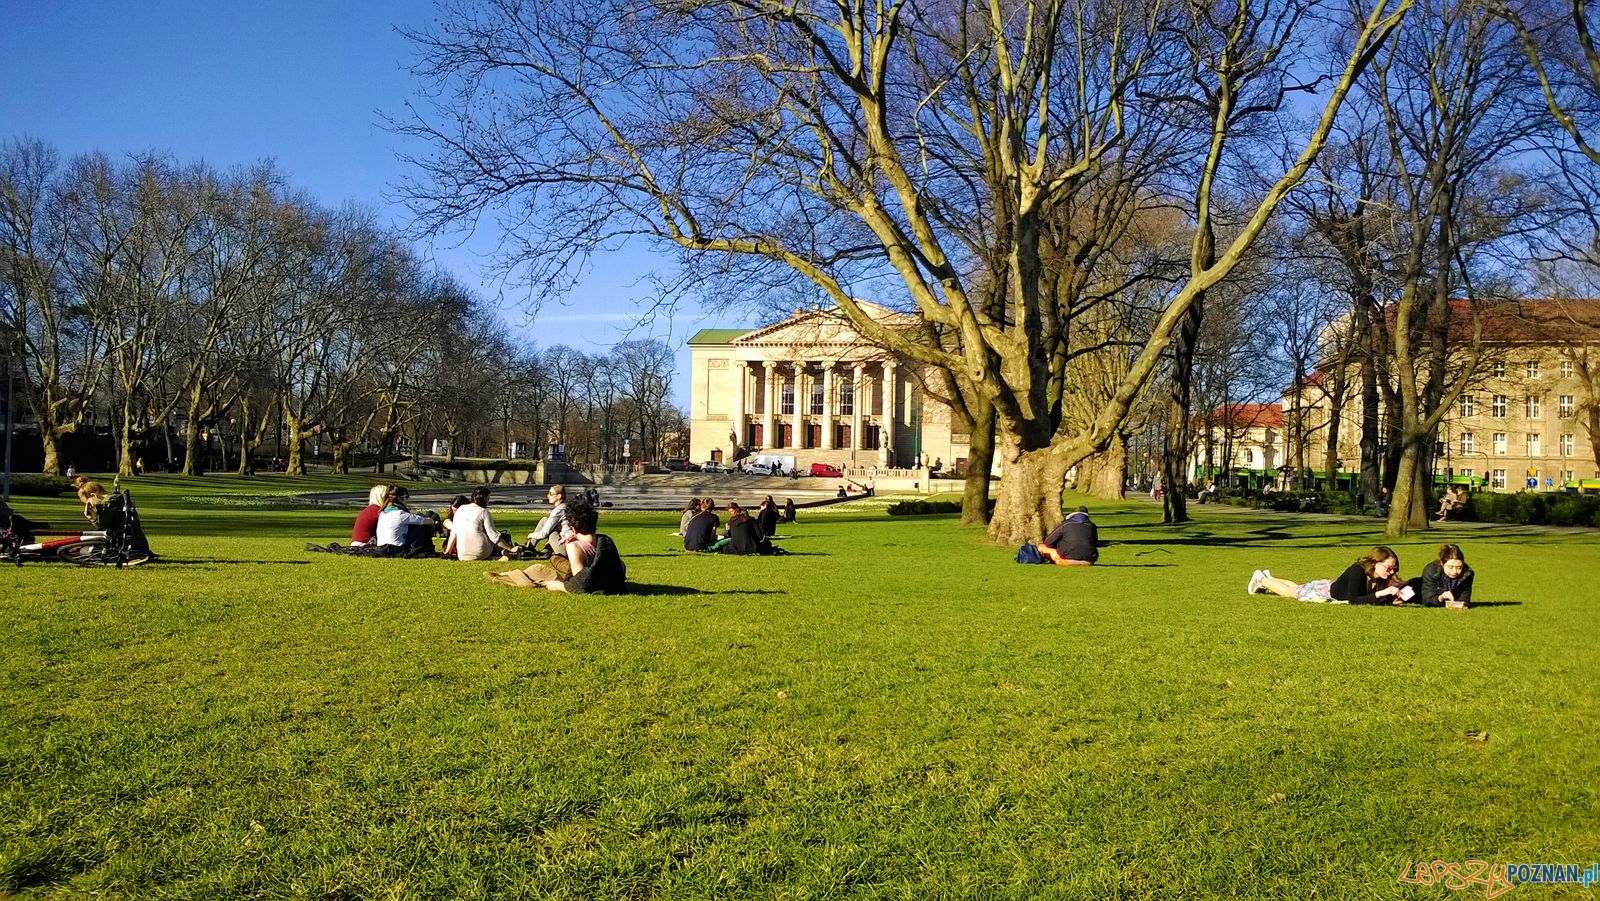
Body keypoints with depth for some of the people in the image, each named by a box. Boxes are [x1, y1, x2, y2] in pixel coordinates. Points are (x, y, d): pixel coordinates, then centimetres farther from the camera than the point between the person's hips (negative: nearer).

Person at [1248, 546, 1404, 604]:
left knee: (1296, 589, 31)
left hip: (1334, 586, 6)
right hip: (1326, 590, -6)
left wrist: (1393, 599, -36)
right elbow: (1353, 600, -46)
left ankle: (1269, 578, 56)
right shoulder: (1357, 571, -41)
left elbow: (1379, 599, -15)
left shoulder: (1382, 578, -21)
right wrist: (1381, 593, -54)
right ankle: (1262, 579, 45)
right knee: (1290, 592, 19)